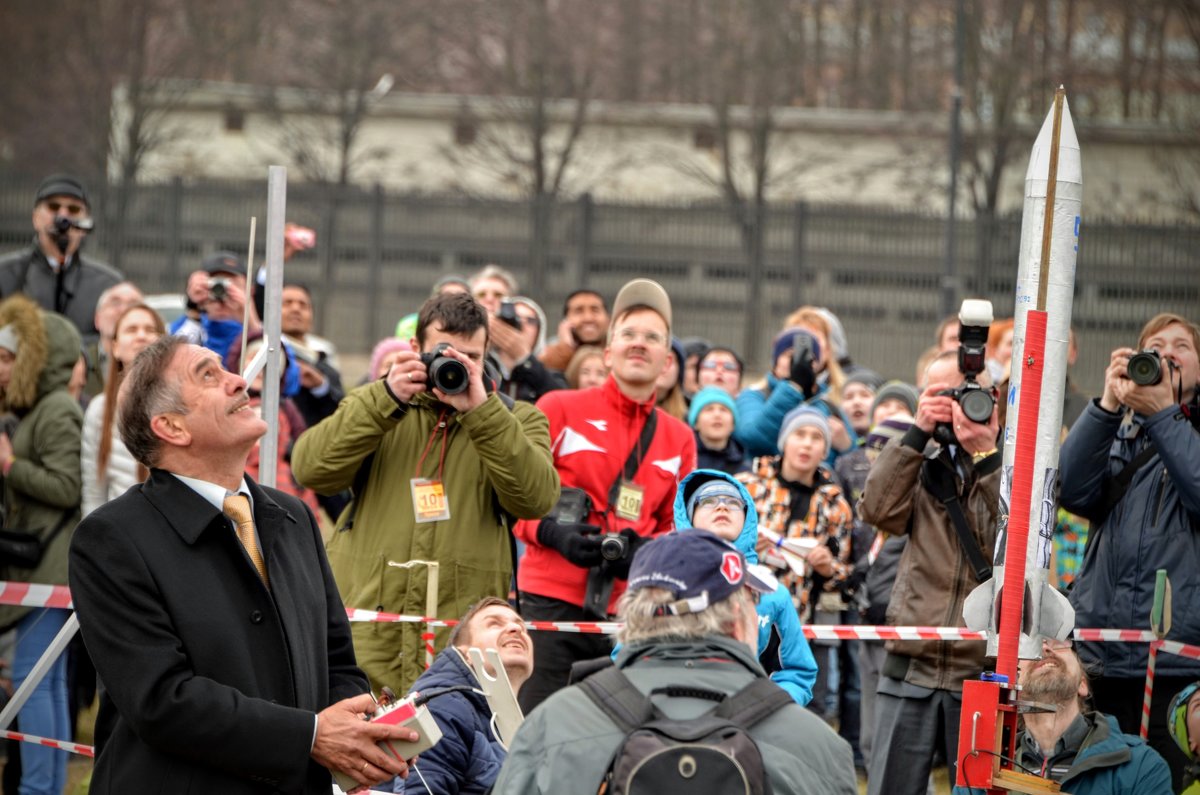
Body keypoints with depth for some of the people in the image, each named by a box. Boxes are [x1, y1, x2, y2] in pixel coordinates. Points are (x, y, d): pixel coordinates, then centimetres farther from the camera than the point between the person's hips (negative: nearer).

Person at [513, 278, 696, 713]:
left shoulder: (678, 439, 15)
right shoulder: (560, 409, 5)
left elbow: (677, 527, 18)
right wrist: (553, 532, -14)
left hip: (629, 611, 3)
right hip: (552, 602, -3)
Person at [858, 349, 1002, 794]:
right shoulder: (924, 464, 14)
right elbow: (878, 510, -3)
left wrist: (985, 455, -14)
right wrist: (917, 433, -5)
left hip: (983, 671, -3)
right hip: (911, 666, 3)